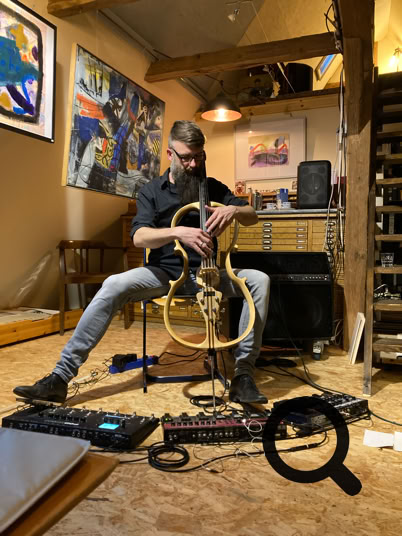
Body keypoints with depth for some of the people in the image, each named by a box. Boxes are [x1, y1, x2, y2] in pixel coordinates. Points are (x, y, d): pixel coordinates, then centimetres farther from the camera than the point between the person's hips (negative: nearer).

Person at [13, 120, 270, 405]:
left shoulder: (213, 187, 8)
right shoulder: (151, 191, 3)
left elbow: (253, 216, 7)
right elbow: (139, 237, -13)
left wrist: (233, 210, -18)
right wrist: (178, 232, -32)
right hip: (163, 272, -1)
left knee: (259, 280, -24)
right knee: (115, 286, -30)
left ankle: (243, 373, -20)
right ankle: (61, 376, -24)